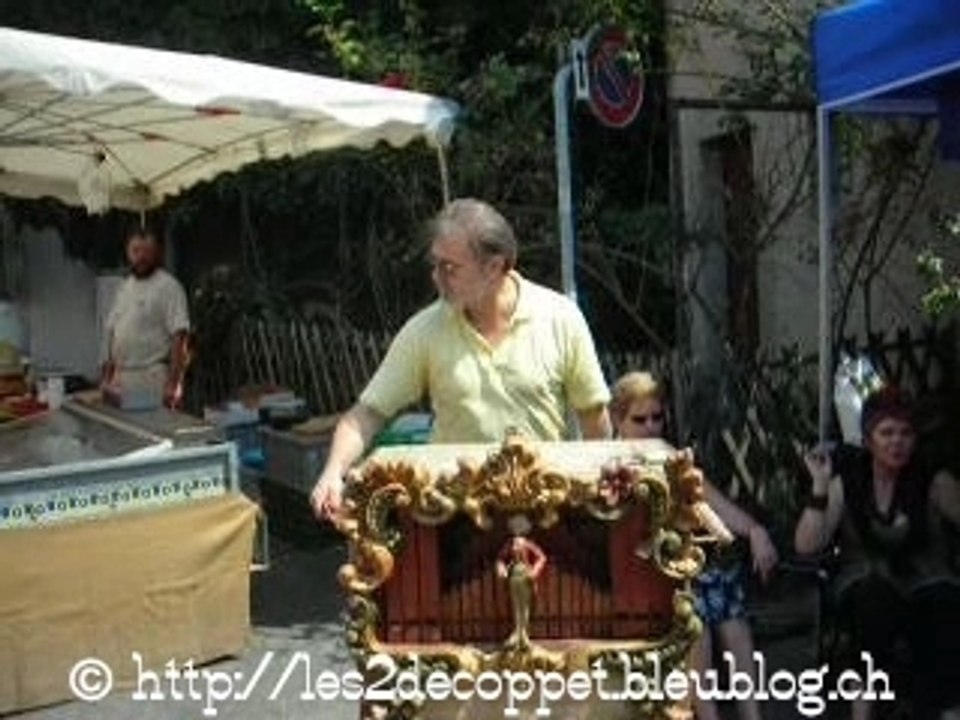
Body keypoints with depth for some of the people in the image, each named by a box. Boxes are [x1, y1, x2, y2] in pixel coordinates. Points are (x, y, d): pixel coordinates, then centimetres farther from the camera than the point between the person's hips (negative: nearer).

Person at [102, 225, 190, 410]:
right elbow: (112, 334, 21)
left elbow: (179, 338, -15)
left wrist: (173, 384, -21)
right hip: (122, 380, 7)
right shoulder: (124, 288, 16)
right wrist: (107, 377, 16)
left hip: (153, 382, -7)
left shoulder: (168, 287, -8)